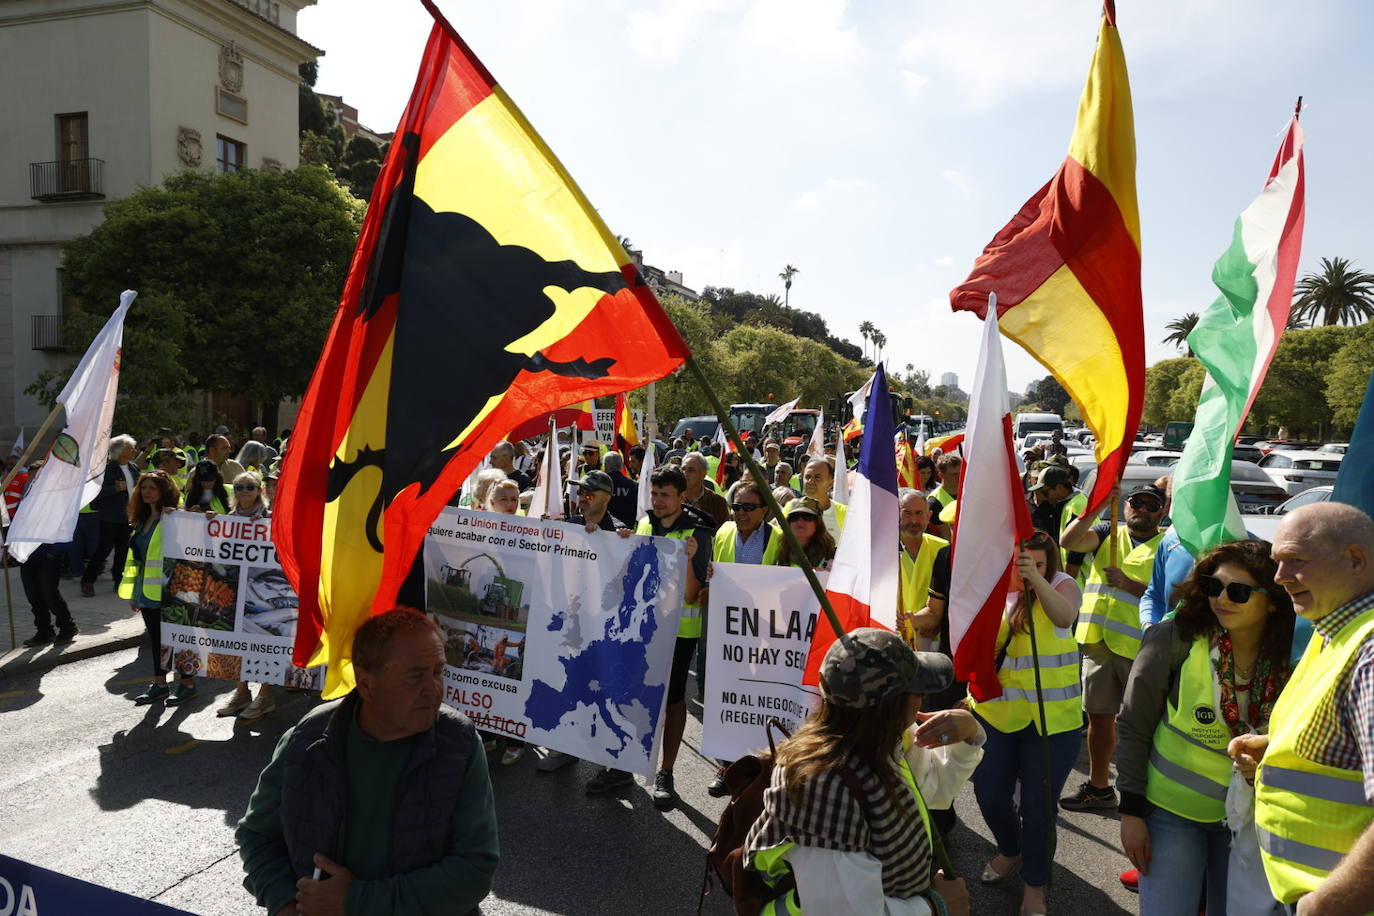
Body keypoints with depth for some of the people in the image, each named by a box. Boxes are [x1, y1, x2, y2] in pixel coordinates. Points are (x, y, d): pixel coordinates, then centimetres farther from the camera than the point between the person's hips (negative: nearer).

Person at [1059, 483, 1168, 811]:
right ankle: (1098, 786, 29)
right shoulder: (1108, 533, 11)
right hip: (1098, 640, 4)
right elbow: (1069, 541, -8)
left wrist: (1128, 584, -16)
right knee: (1099, 716, 14)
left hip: (1140, 646, -4)